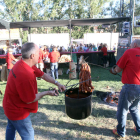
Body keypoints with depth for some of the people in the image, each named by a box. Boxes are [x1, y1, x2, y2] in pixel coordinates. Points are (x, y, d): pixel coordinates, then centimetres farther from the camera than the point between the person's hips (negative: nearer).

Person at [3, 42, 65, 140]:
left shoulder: (22, 64, -9)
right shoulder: (25, 75, -38)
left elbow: (43, 75, 1)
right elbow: (30, 100, -26)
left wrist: (57, 83, -2)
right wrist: (47, 93, -15)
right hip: (17, 111, -9)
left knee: (11, 127, 32)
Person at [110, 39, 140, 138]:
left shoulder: (130, 52, -7)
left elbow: (119, 69, -4)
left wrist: (114, 70, 18)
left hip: (130, 86, -6)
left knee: (122, 110, 11)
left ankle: (121, 132, 25)